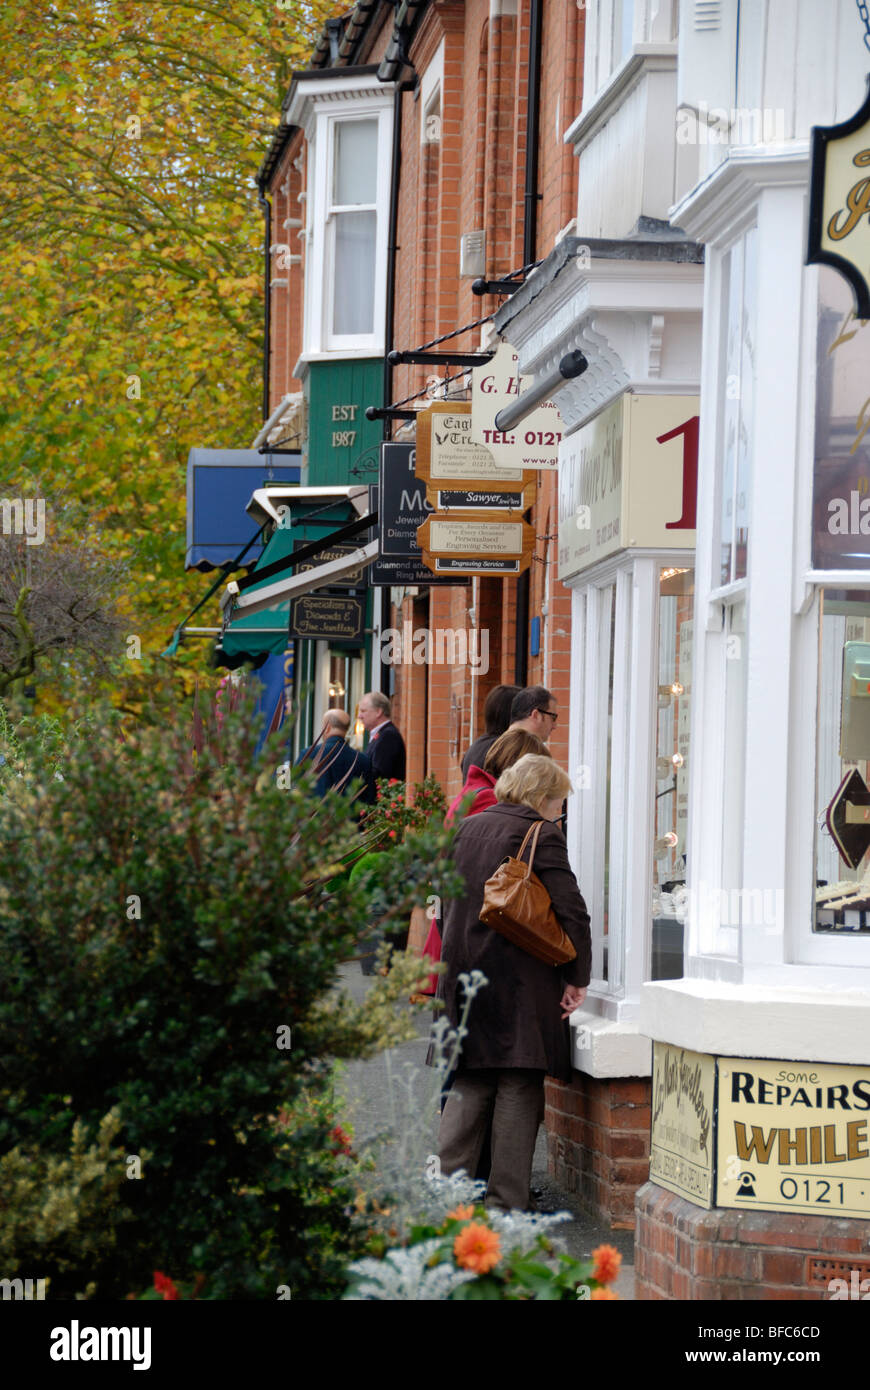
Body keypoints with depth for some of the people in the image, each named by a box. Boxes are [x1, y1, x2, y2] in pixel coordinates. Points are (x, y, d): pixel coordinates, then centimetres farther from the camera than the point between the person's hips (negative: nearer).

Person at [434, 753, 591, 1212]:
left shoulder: (467, 829, 11)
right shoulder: (542, 835, -8)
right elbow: (571, 910, -14)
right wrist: (577, 978, -4)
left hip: (464, 977, 6)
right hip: (521, 982, -6)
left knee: (468, 1087, 12)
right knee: (518, 1089, 1)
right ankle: (506, 1204, 1)